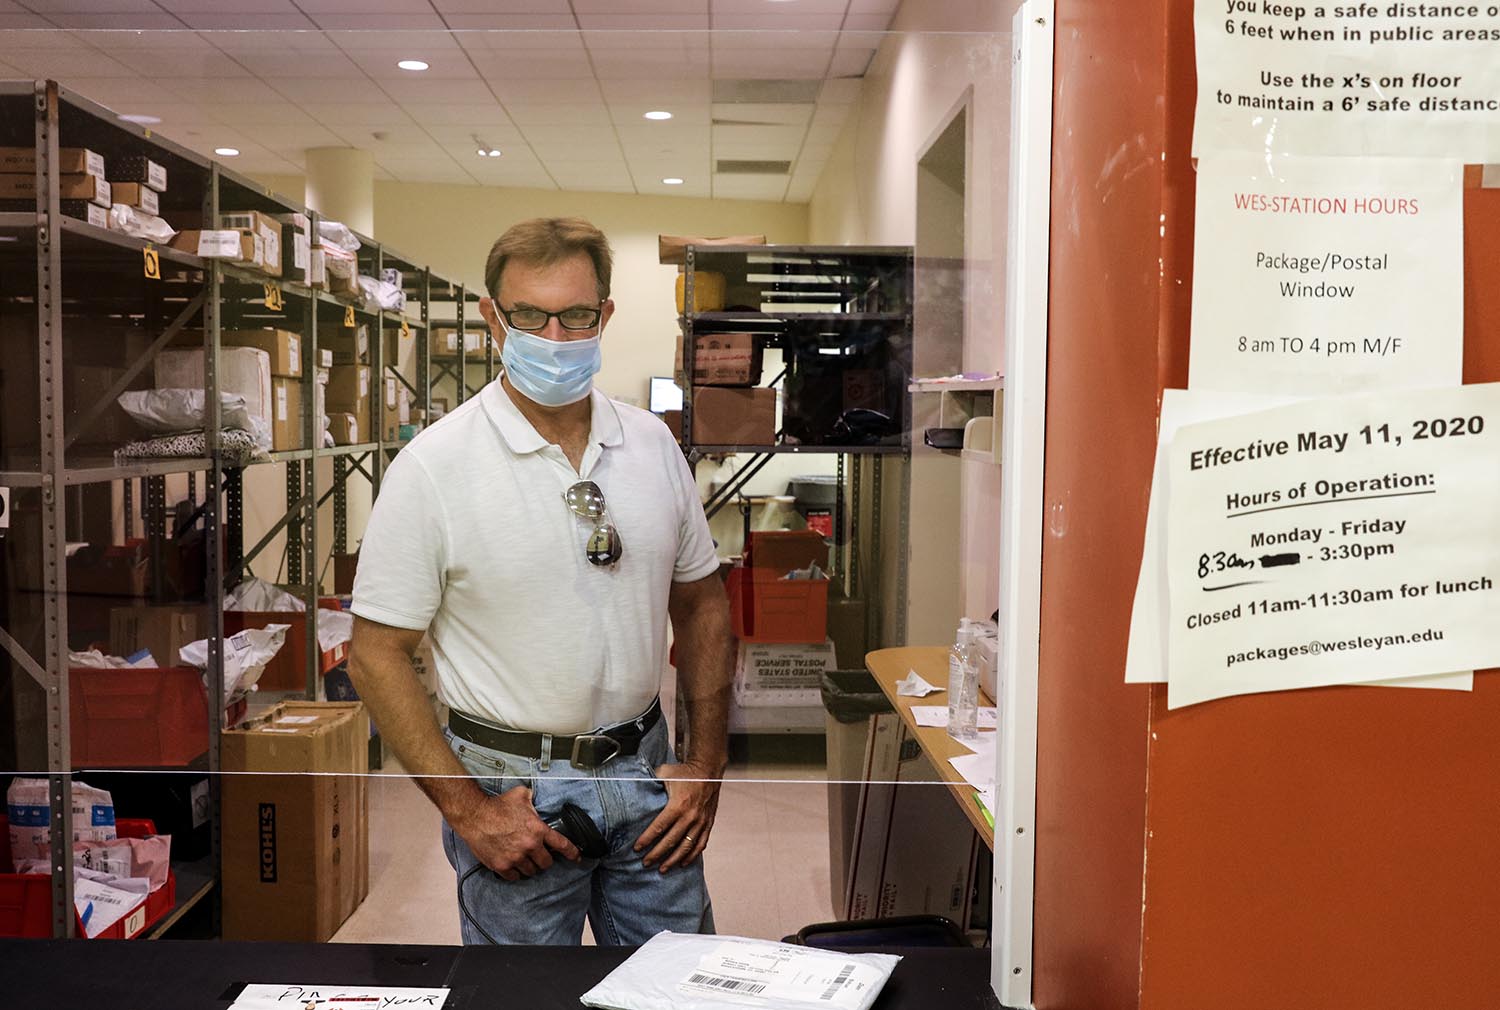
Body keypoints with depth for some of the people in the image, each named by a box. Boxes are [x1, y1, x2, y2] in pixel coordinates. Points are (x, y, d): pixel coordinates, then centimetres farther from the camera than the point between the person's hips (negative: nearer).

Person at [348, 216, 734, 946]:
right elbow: (377, 656, -11)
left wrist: (707, 763, 3)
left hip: (643, 771, 4)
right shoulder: (432, 467, -12)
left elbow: (701, 604, 9)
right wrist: (468, 811, -14)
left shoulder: (651, 443, 2)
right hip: (515, 787, -4)